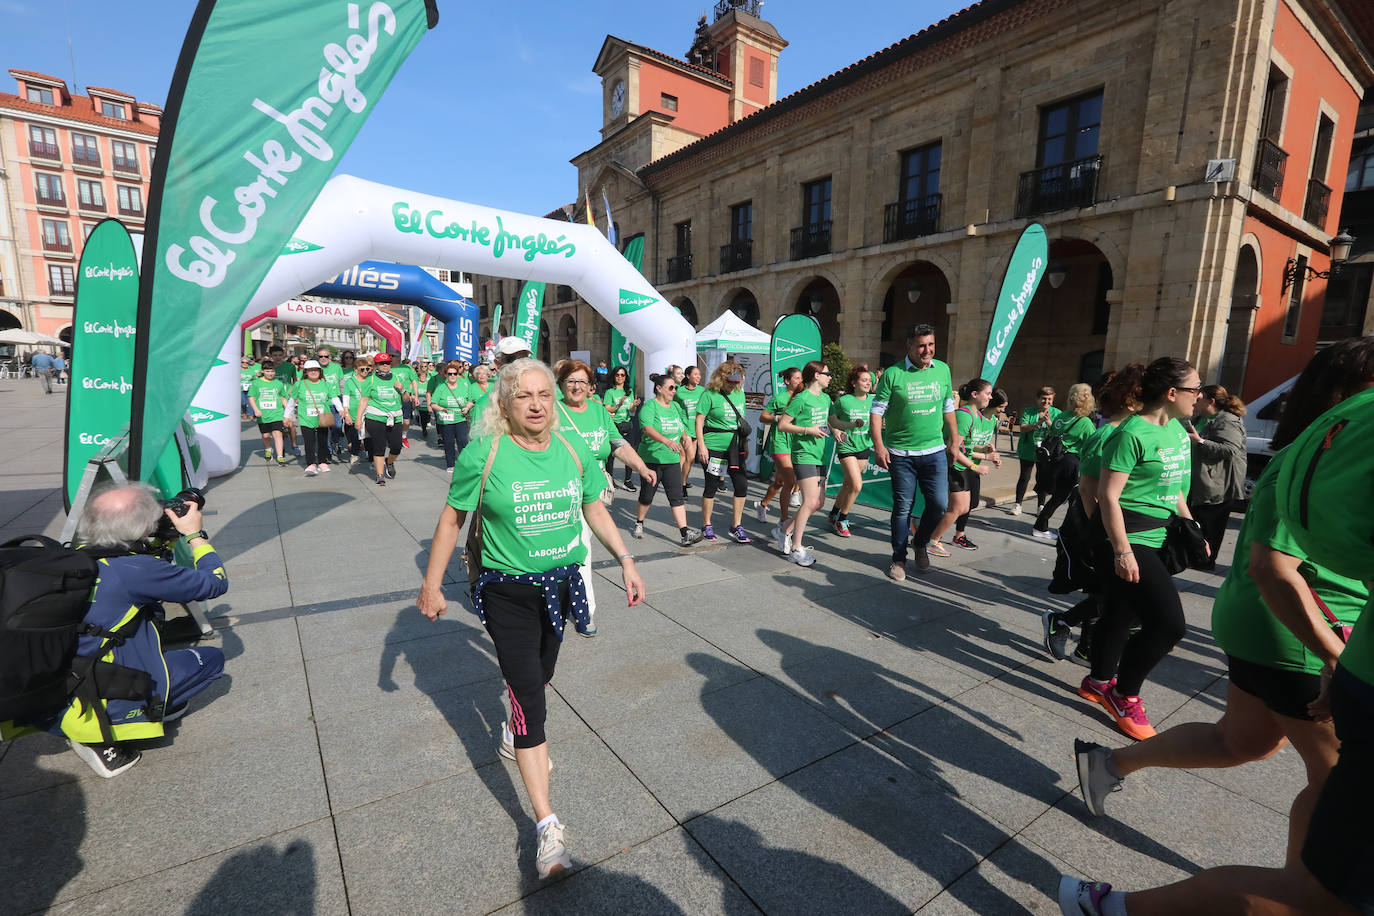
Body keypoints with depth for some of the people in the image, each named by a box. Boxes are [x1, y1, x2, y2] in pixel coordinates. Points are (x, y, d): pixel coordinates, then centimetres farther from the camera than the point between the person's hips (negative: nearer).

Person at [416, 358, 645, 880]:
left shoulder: (573, 449, -5)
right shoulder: (482, 455, -15)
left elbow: (594, 508, 6)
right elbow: (452, 519, -4)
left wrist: (625, 561, 3)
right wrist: (432, 583, 0)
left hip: (561, 584, 4)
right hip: (508, 593, -4)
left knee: (539, 677, 24)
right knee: (529, 696, -5)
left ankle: (516, 734, 57)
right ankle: (547, 826, 7)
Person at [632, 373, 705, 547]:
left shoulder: (675, 406, 11)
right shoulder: (649, 406, -10)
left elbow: (681, 427, 26)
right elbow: (647, 428, -26)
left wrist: (685, 436, 4)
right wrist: (666, 441, -41)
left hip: (672, 460, 5)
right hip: (651, 459, -4)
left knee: (677, 497, -3)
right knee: (647, 496, 9)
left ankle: (685, 534, -8)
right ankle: (638, 524, 33)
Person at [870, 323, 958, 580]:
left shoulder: (942, 369, 7)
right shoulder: (892, 374, -7)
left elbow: (948, 407, 18)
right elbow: (877, 411, -7)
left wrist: (953, 436, 18)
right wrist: (879, 445, -15)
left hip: (934, 451, 3)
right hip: (901, 453, -3)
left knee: (940, 503, -1)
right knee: (903, 507, 3)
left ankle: (921, 544, 27)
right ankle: (899, 558, 19)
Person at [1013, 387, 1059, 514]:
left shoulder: (1056, 413, 1)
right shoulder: (1028, 412, -2)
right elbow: (1022, 429, -12)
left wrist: (1049, 422, -23)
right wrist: (1038, 423, -24)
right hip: (1027, 451, -1)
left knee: (1043, 479, 5)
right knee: (1024, 477, 4)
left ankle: (1041, 506, 19)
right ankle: (1018, 504, 15)